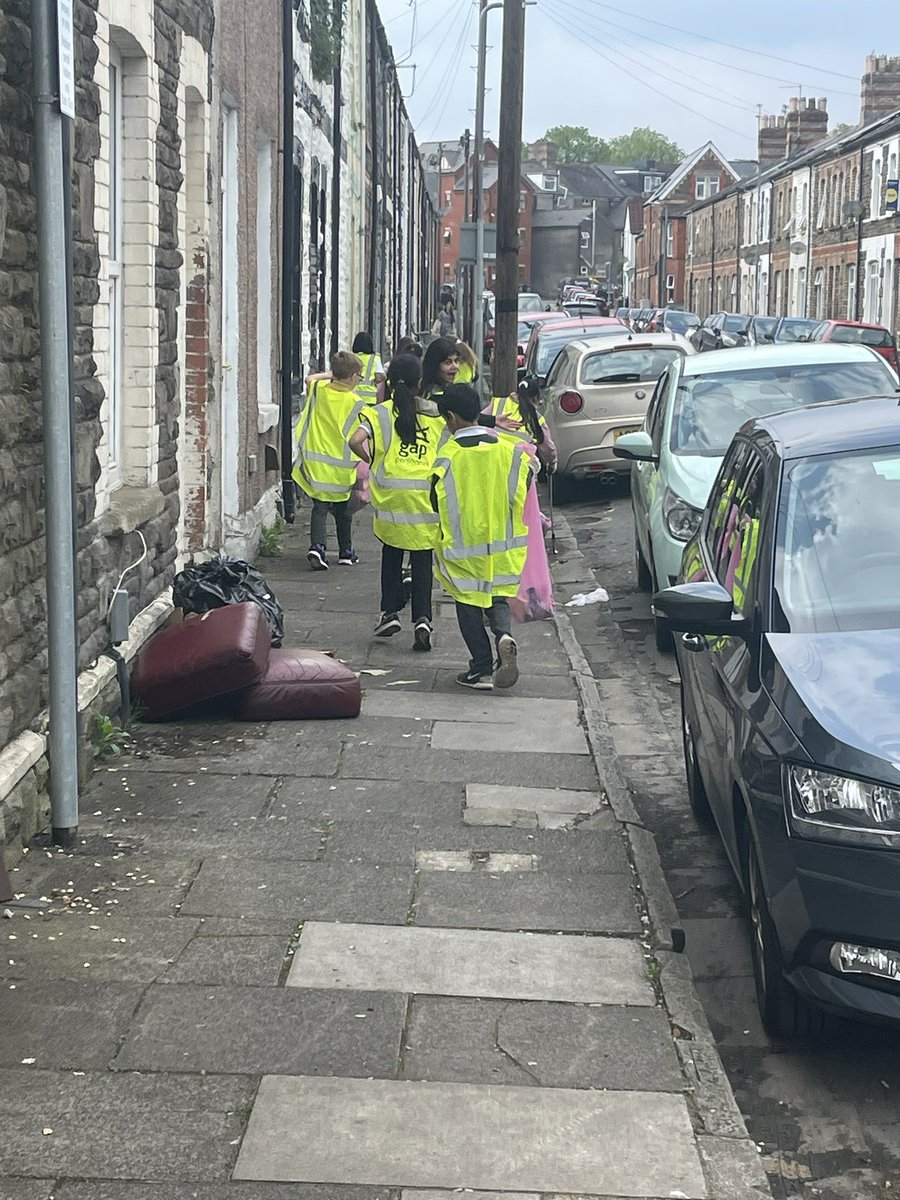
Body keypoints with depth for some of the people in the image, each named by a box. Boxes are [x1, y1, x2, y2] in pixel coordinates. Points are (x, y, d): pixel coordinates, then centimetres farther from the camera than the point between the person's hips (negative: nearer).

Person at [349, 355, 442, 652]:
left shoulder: (381, 413, 1)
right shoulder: (436, 413, 8)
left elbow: (356, 441, -12)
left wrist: (370, 460, 6)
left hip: (392, 492, -1)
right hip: (427, 494, 1)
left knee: (392, 555, 17)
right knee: (422, 560, 6)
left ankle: (391, 613, 17)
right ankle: (422, 619, -5)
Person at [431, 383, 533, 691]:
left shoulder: (448, 456, -14)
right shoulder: (509, 450, -4)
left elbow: (438, 503, -10)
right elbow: (520, 495, -2)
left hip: (462, 544, -3)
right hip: (503, 543, 3)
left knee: (469, 603, 10)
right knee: (497, 598, 16)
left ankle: (481, 669, 9)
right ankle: (504, 635, -14)